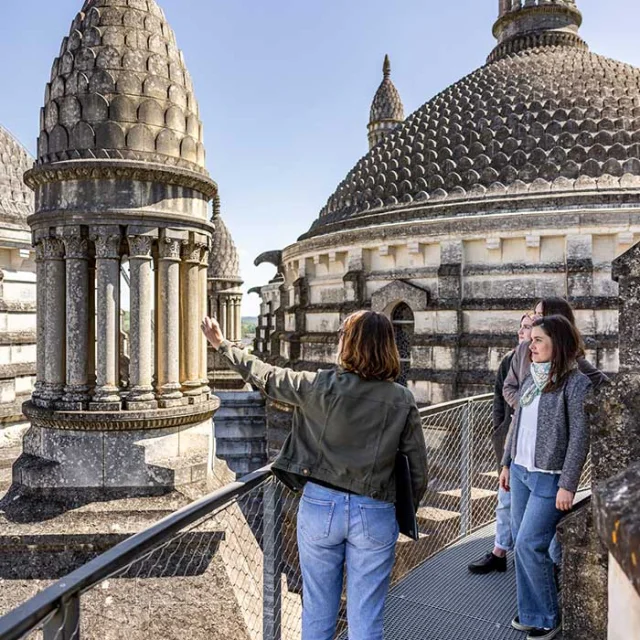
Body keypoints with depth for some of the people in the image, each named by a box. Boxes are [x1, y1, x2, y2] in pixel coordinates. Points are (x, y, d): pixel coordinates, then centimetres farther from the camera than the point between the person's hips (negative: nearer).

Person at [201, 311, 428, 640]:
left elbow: (266, 377, 3)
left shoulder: (320, 386, -11)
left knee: (317, 611, 18)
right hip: (374, 514, 1)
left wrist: (222, 344, 17)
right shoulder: (402, 399, -7)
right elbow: (418, 467, -2)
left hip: (320, 505, 0)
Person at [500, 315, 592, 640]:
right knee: (521, 541, 12)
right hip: (520, 471, 7)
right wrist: (507, 463, 15)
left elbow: (580, 436, -14)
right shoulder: (531, 377, 8)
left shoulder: (575, 382, -13)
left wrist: (568, 484, -15)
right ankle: (530, 611, 29)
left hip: (548, 477, -7)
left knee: (529, 544, -4)